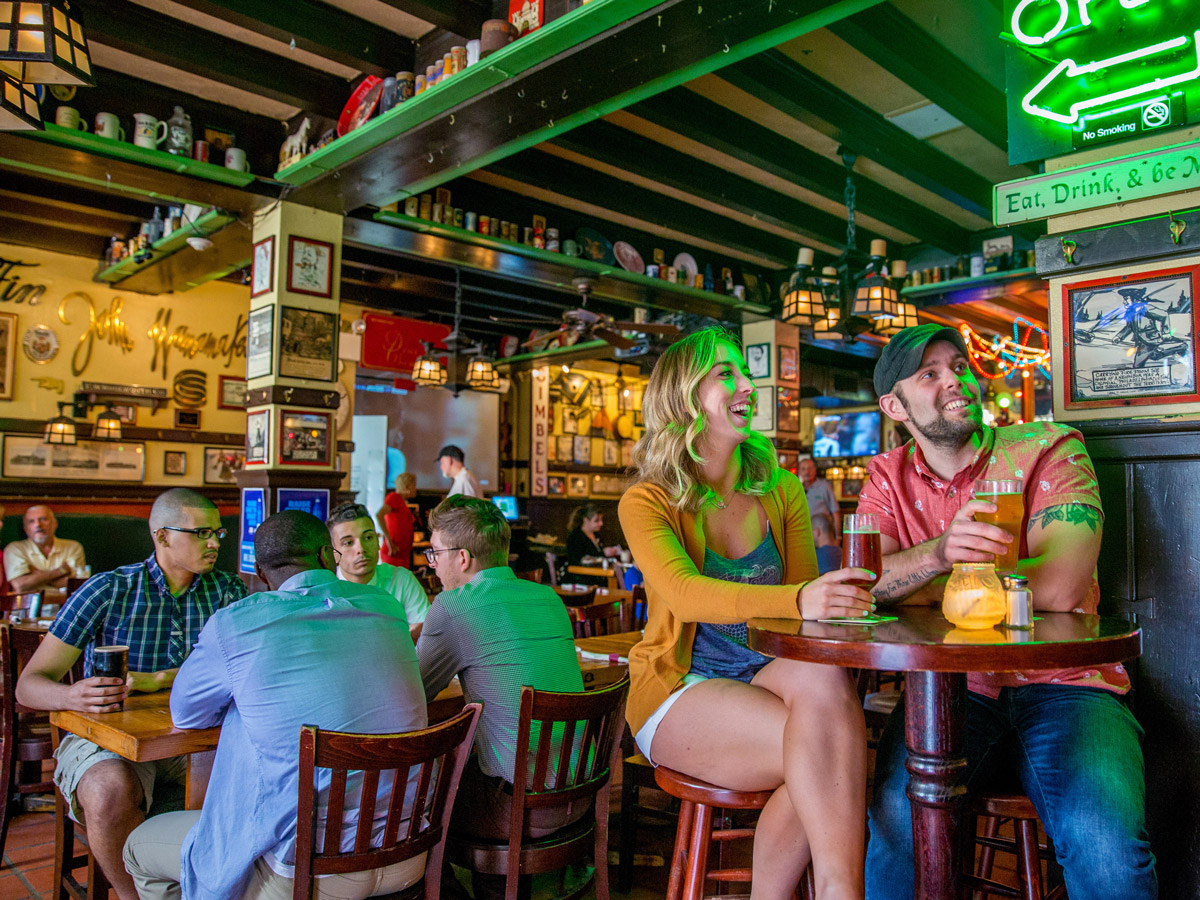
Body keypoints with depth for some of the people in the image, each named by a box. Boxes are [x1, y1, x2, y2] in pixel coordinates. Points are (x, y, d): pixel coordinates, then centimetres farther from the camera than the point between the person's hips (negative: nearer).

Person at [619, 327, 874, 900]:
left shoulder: (781, 491, 9)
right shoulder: (647, 502, -5)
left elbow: (807, 595, 2)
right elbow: (684, 593, -25)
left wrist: (833, 601, -24)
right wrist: (797, 600, -42)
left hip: (768, 675, 4)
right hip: (679, 691, -4)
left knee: (825, 681, -31)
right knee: (826, 745, -29)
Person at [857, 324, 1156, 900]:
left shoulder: (1049, 449, -2)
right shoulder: (887, 477, 8)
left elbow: (1057, 587, -16)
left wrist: (919, 584, -8)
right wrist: (938, 552, -29)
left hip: (1062, 685, -1)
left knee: (1105, 844, -27)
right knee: (897, 808, -27)